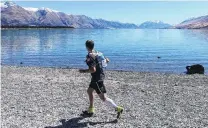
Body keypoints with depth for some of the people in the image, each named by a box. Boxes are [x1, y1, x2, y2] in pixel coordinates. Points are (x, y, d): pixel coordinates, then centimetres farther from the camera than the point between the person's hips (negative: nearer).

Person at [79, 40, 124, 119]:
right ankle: (90, 110, 29)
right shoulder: (97, 53, 7)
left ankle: (118, 109, -3)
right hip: (100, 75, 10)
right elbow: (107, 60, 12)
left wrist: (83, 71, -13)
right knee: (89, 91, 21)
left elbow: (93, 70, -27)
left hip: (97, 78, -10)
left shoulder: (89, 56, -19)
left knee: (103, 98, -4)